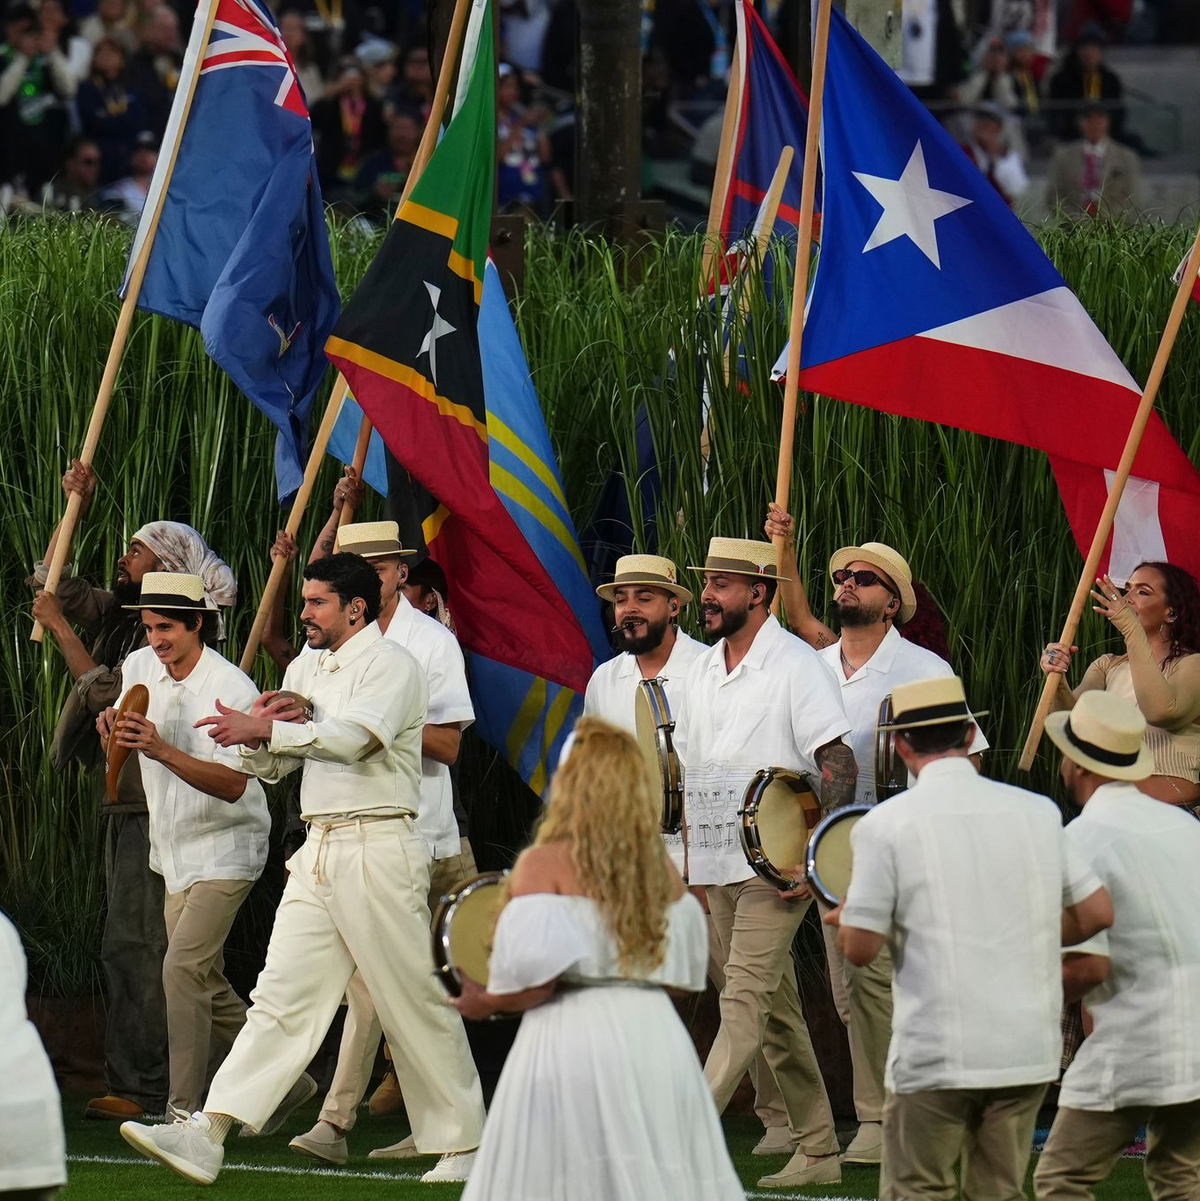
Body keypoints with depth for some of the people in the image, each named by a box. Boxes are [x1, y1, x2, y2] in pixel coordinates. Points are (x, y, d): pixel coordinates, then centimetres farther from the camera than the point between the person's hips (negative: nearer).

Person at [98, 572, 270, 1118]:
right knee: (206, 983, 12)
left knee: (183, 969, -19)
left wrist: (161, 750, -38)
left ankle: (184, 1112, -18)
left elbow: (233, 785, -27)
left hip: (225, 850, -8)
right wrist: (113, 728, -9)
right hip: (174, 849, 8)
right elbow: (120, 747, 17)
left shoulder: (232, 689, -19)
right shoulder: (140, 668, 2)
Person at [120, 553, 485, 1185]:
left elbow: (351, 737, -23)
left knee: (414, 1001, -2)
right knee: (282, 996, 0)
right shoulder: (306, 668, 19)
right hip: (318, 849, 7)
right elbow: (270, 766, 21)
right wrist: (257, 735, -2)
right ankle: (207, 1136, -10)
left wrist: (262, 730, -21)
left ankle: (461, 1145, 8)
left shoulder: (389, 665, -6)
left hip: (378, 847, -7)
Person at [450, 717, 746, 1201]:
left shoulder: (545, 864, -6)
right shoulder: (661, 870, 11)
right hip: (658, 1037, 6)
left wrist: (484, 1003, 6)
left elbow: (536, 979, -13)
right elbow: (686, 973, 16)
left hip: (574, 1042, -5)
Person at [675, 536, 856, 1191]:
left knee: (744, 1001, -15)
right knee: (772, 1009, 11)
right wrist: (687, 858, 17)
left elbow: (838, 764, -12)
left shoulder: (795, 665, -8)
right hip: (718, 867, 8)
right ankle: (818, 1149, 18)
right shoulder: (701, 673, 15)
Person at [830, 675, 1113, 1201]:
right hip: (1028, 1051, 4)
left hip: (934, 1056, -4)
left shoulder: (885, 825, -6)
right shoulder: (1037, 812, 5)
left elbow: (860, 948, -7)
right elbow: (1096, 912, 8)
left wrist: (845, 917, 16)